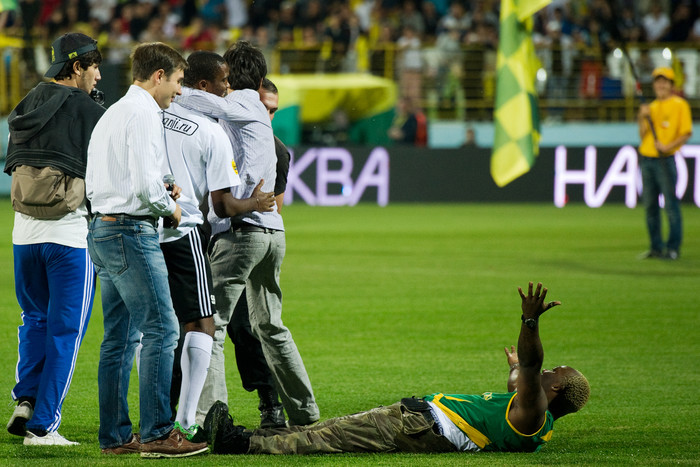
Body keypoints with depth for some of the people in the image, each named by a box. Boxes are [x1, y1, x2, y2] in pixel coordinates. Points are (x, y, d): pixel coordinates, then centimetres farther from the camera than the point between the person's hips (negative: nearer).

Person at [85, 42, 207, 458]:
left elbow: (94, 183, 20)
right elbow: (145, 183, -20)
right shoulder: (143, 113, -11)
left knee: (121, 337, 11)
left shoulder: (112, 114, 20)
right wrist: (169, 208, -2)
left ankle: (115, 435, 12)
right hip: (131, 231, -10)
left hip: (103, 229, 10)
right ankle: (157, 433, -11)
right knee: (162, 330, -9)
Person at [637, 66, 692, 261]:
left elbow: (687, 133, -7)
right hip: (646, 158, 6)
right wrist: (642, 119, -3)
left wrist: (668, 146, -17)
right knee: (649, 205, 6)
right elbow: (643, 135, 14)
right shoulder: (651, 107, 16)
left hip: (665, 159, -6)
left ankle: (673, 248, -4)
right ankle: (656, 247, 11)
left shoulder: (679, 104, -1)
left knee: (671, 205, -7)